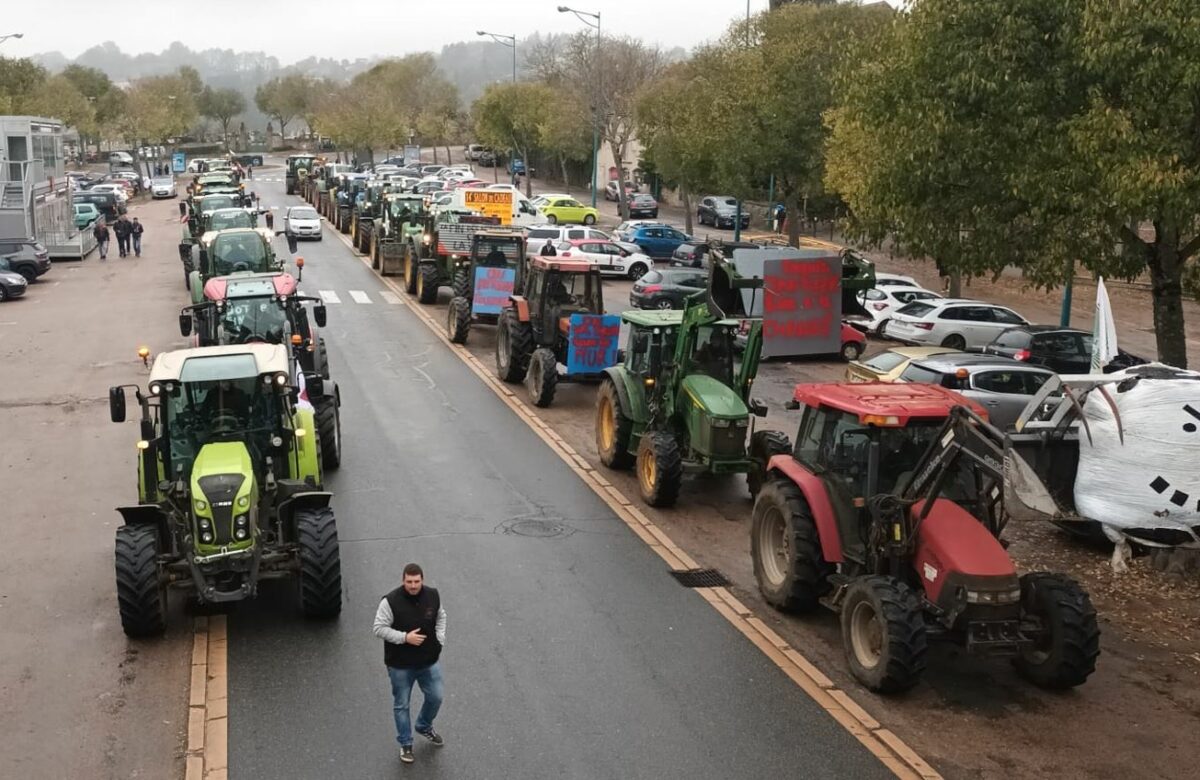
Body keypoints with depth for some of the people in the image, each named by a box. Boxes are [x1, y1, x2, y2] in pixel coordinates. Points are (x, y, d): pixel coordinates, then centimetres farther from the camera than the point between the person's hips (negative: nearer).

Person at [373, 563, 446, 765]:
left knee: (435, 698, 15)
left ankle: (424, 727, 44)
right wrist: (405, 637, -26)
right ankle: (405, 744, 28)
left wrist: (440, 639, 0)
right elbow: (379, 628, -18)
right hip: (400, 665, -4)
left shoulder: (433, 596, -8)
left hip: (429, 661, 4)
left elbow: (441, 617, 11)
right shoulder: (391, 601, -22)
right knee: (401, 705, 10)